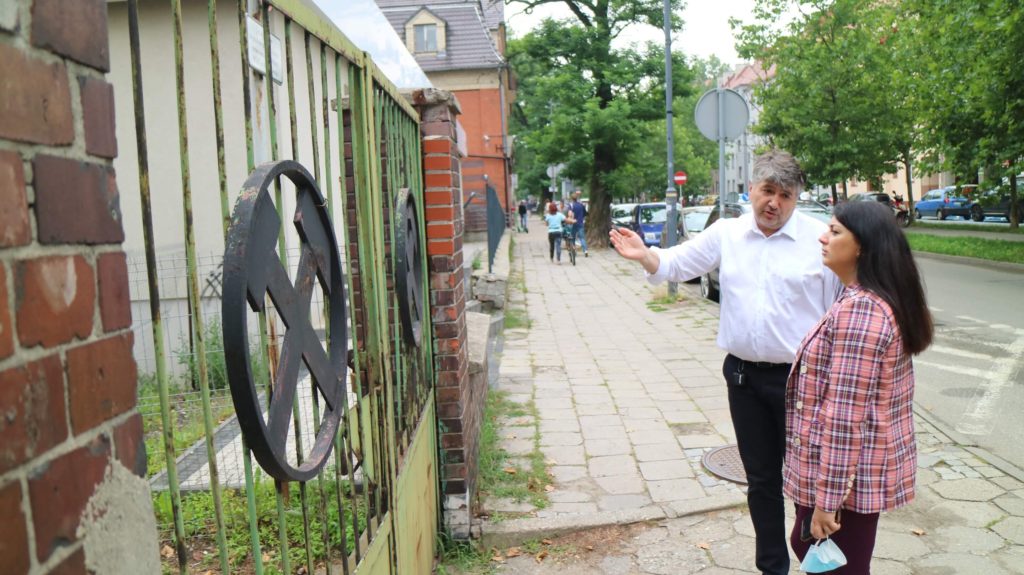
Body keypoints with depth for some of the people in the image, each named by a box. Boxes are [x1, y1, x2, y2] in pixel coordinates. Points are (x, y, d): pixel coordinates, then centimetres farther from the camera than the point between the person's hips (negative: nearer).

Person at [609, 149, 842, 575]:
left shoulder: (820, 239, -8)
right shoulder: (725, 234, 3)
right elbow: (677, 264, 8)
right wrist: (644, 255, -13)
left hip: (801, 378, -4)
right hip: (744, 376, 4)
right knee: (760, 479, 17)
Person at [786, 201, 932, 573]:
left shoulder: (858, 310, -24)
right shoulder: (886, 302, 7)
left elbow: (845, 417, -26)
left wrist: (827, 498, -21)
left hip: (845, 473, -10)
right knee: (806, 544, 24)